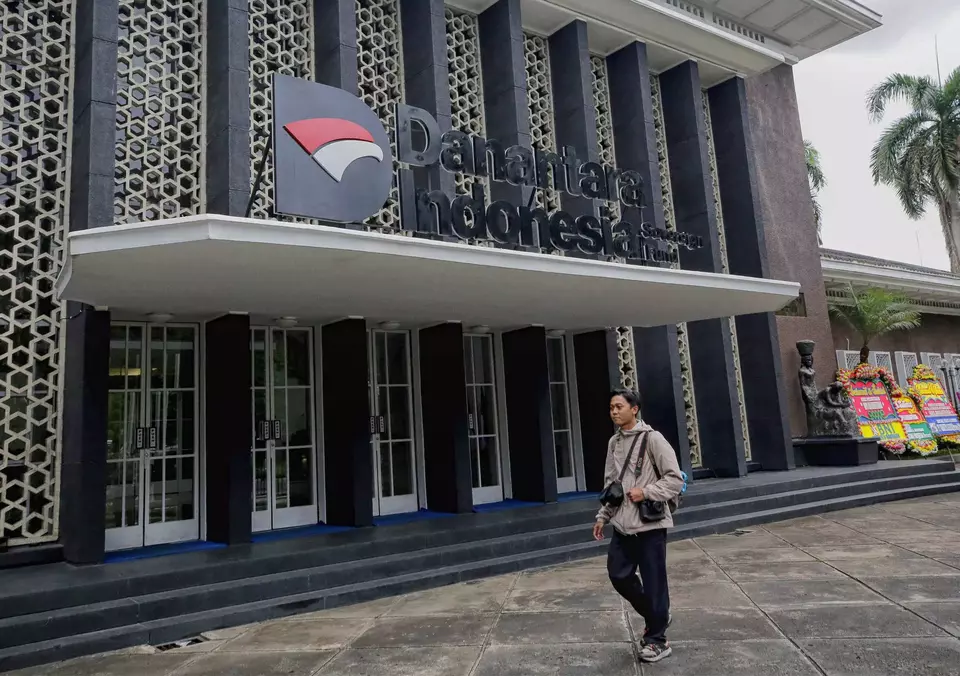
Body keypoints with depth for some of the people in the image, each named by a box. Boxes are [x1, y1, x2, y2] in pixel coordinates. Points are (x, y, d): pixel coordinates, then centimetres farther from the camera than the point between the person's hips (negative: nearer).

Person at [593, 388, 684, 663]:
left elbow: (675, 479, -11)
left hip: (650, 524, -7)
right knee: (619, 575, 10)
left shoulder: (652, 438, -10)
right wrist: (603, 516, 10)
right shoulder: (614, 442, 9)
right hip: (622, 525, 7)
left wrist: (646, 492, -19)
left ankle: (656, 639, 19)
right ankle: (657, 616, 33)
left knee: (653, 582, 2)